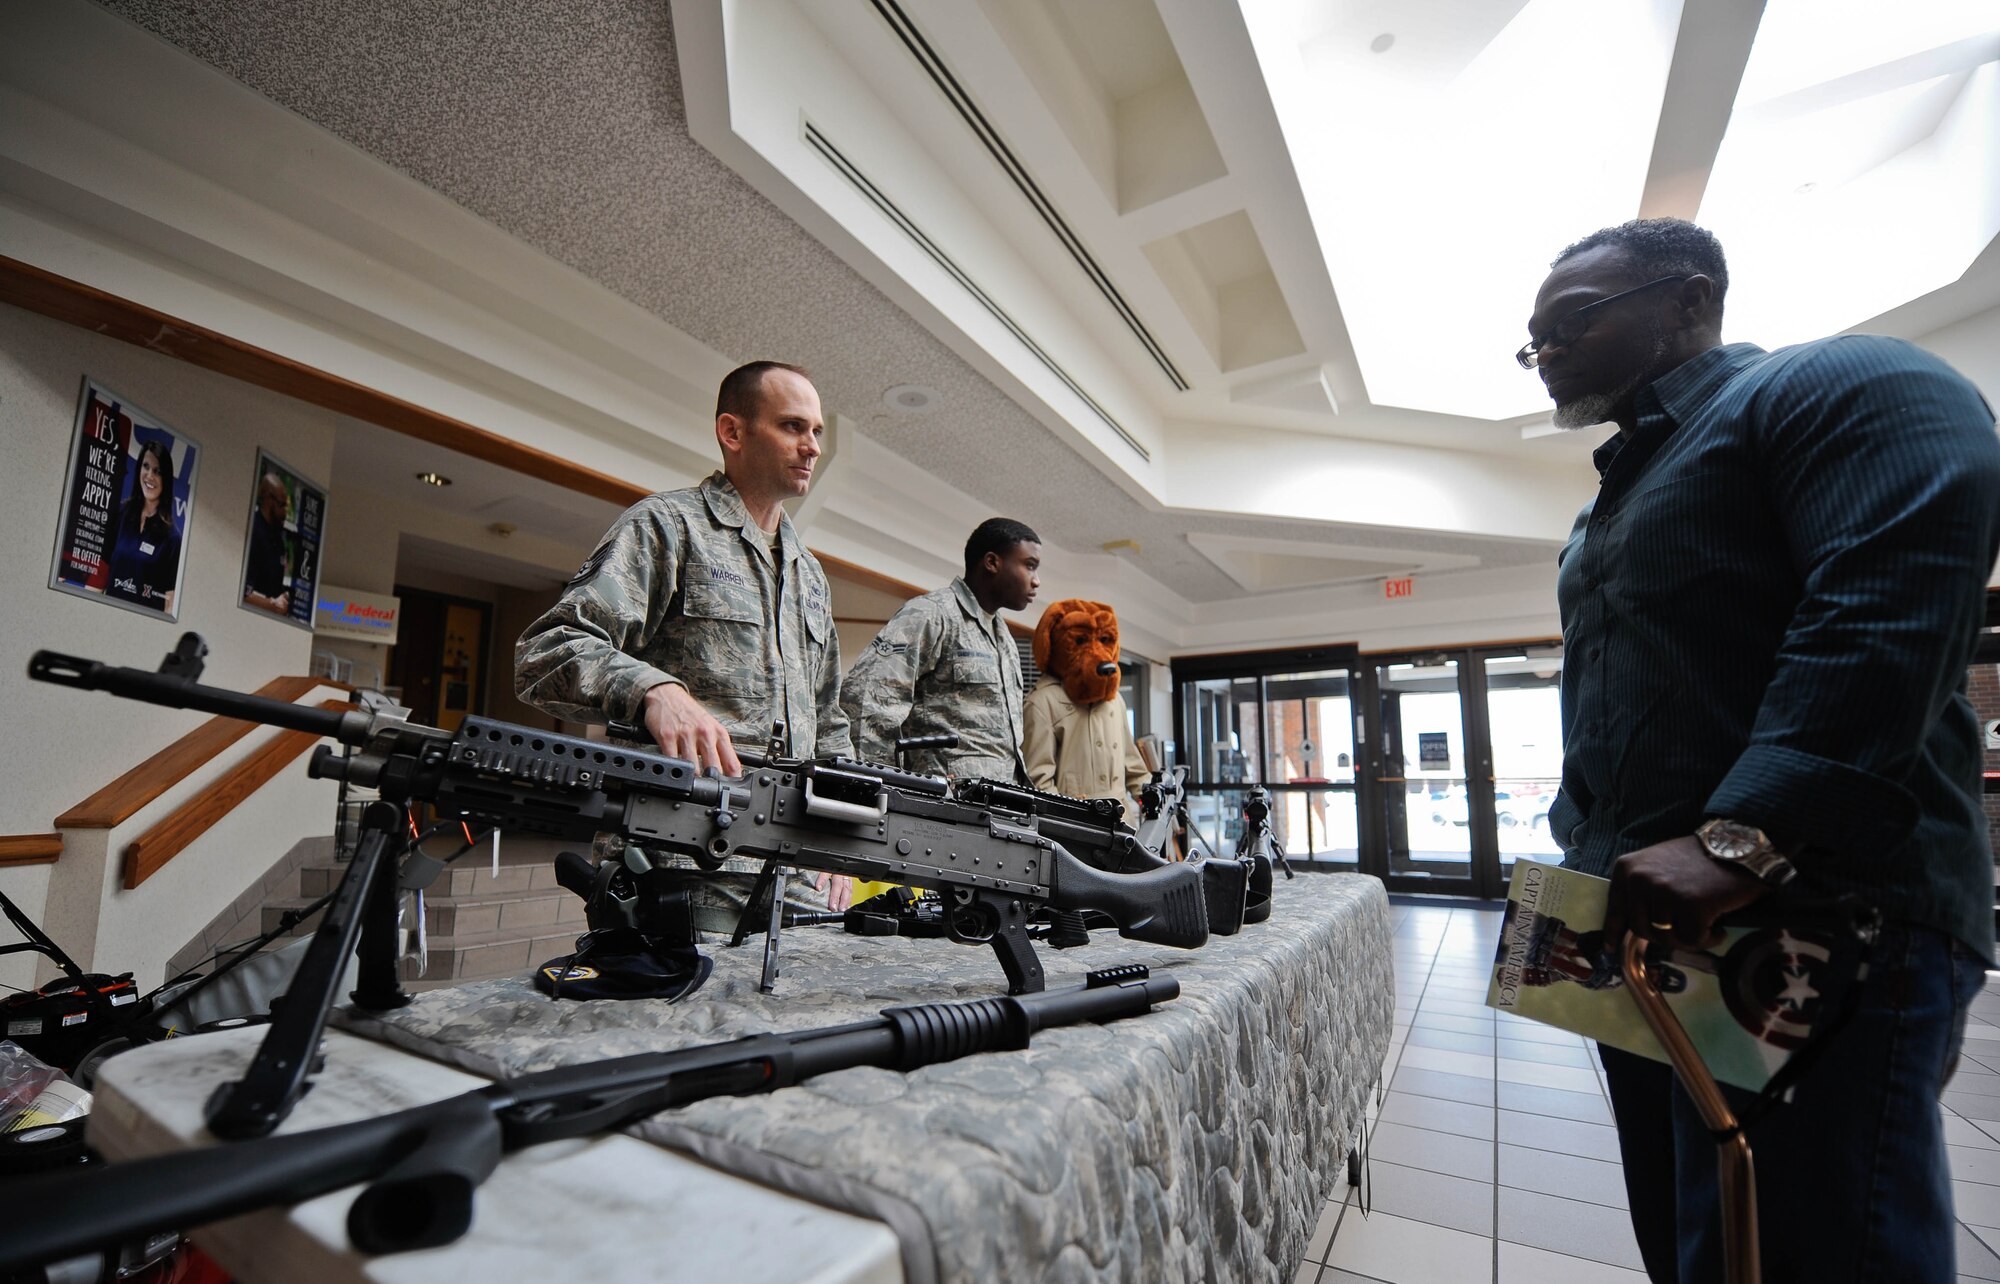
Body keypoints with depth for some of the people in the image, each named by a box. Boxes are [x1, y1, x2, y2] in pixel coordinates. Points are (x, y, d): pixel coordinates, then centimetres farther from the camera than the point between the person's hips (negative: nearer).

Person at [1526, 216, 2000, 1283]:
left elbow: (1889, 614, -19)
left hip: (1813, 917, -9)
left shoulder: (1839, 386, -1)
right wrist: (1583, 861, 16)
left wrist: (1739, 839, -27)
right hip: (1642, 921, 9)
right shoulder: (1618, 495, 24)